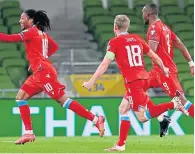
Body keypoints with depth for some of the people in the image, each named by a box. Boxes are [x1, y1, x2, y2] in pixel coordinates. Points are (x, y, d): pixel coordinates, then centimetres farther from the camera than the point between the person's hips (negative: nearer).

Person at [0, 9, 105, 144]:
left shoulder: (31, 32, -9)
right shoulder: (41, 33, 17)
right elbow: (55, 46, 26)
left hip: (44, 72, -10)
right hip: (39, 73, 10)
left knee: (62, 100, -11)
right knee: (21, 97, 9)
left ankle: (95, 119, -13)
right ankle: (29, 133, 7)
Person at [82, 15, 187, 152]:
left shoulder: (115, 42, -3)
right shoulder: (137, 39, 14)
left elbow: (105, 64, -11)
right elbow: (154, 56, 21)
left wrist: (91, 81, -8)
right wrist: (164, 69, 39)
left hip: (132, 81, -7)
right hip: (144, 78, 7)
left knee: (143, 117, -8)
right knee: (123, 109, 17)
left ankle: (174, 104, -24)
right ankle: (120, 145, 14)